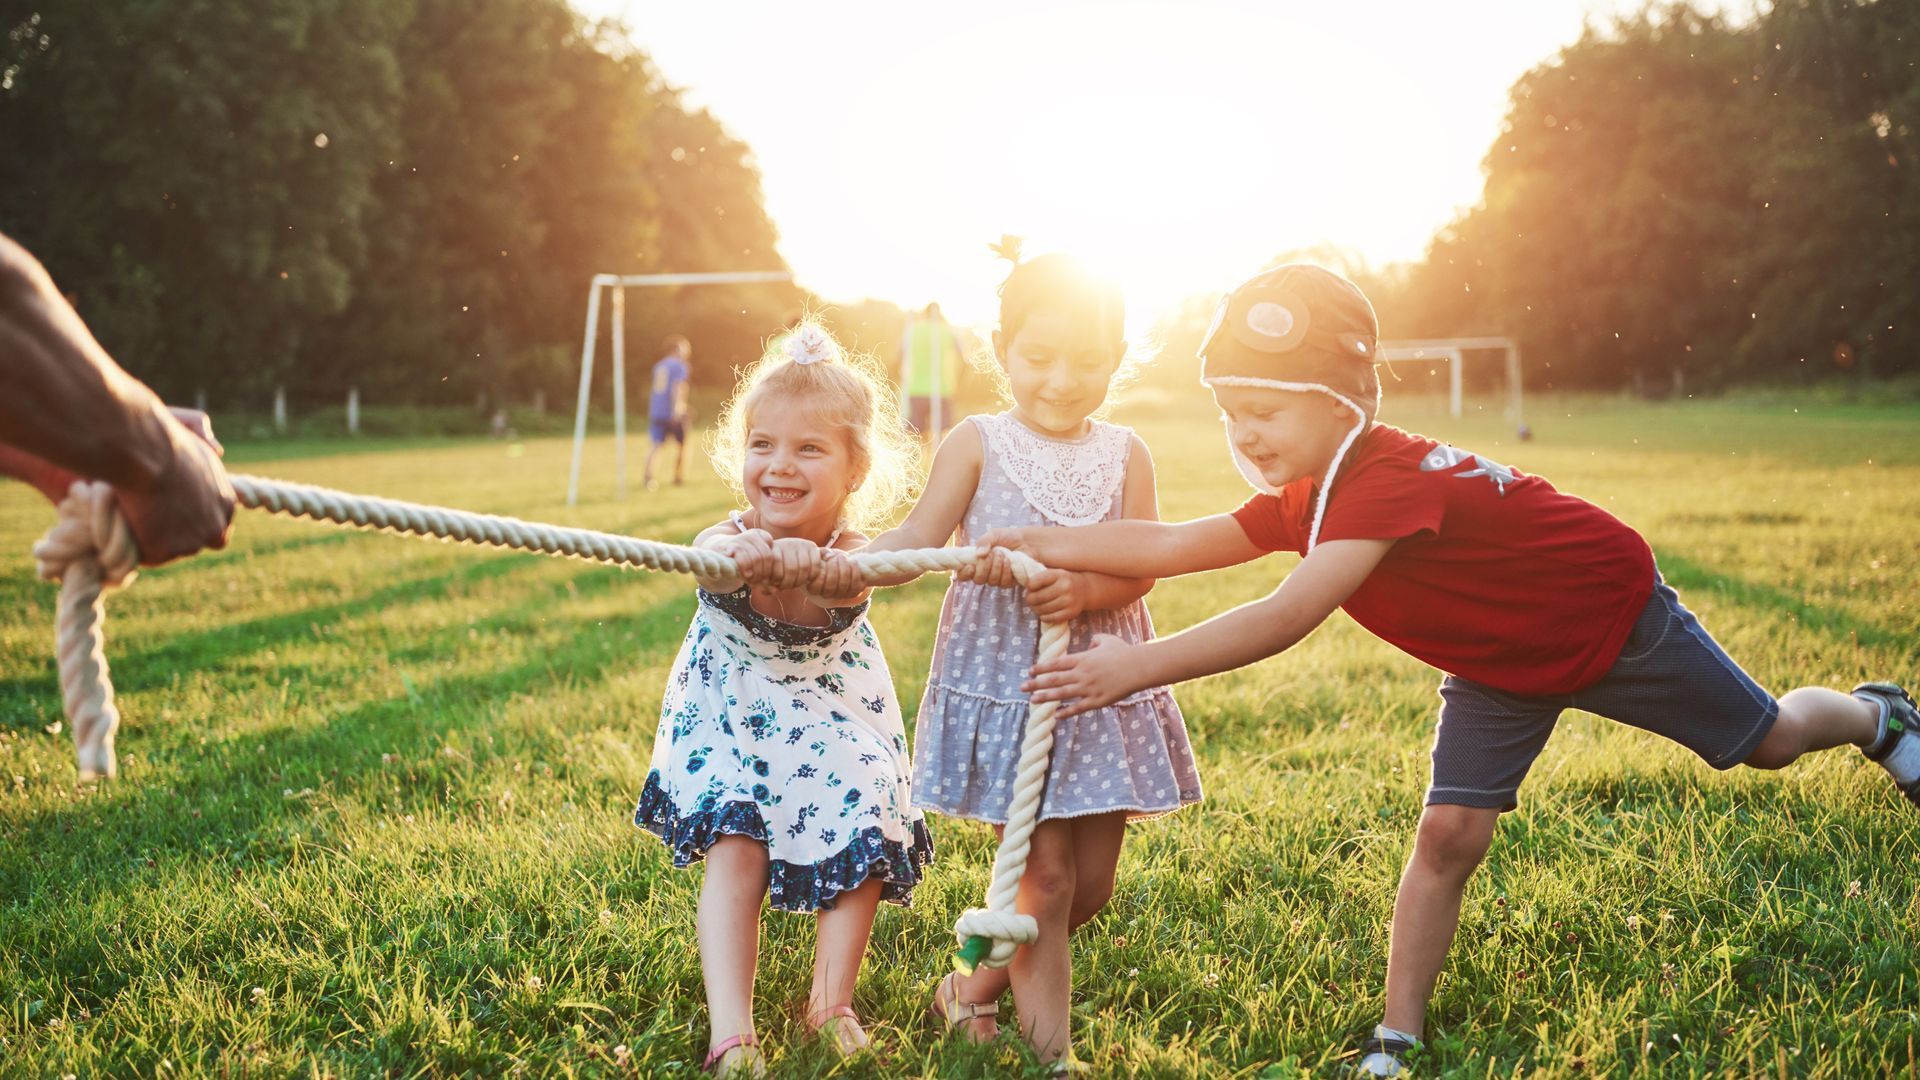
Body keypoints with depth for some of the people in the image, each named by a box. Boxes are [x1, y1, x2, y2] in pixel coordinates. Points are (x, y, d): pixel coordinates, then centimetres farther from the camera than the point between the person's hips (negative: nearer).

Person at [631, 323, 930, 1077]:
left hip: (835, 724, 1)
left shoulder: (848, 556, -29)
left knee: (863, 845, -5)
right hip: (733, 721, -1)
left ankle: (831, 1003, 16)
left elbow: (846, 579, -55)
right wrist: (742, 556, -78)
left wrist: (809, 567, -79)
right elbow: (713, 557, -53)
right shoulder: (729, 545, -28)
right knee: (734, 853, -13)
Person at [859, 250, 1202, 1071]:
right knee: (1045, 875, -4)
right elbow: (915, 542, -9)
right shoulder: (978, 445, -3)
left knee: (1091, 884, 10)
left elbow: (1142, 569, -5)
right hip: (1003, 686, -4)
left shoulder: (1124, 454, 4)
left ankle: (975, 986, 31)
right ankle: (1053, 1050, 8)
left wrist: (1087, 588, -27)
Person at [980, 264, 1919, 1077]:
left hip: (1610, 614, -6)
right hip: (1501, 664, 6)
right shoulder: (1304, 497, -13)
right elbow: (1169, 546, -16)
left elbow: (1288, 618, -49)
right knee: (1448, 835, -4)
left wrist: (1136, 667, -52)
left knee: (1765, 741, 14)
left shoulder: (1389, 479, -41)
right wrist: (1030, 542, -25)